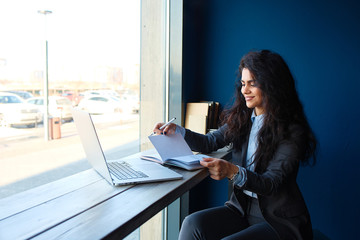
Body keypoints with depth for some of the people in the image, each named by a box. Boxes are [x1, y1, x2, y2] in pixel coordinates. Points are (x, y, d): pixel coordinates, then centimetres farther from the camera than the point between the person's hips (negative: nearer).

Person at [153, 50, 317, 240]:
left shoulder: (291, 131, -14)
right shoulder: (242, 119, 5)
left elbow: (271, 184, -19)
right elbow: (209, 142, 10)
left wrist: (233, 172, -37)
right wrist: (177, 131, -5)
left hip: (280, 221, -5)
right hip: (242, 208, 5)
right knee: (193, 224, -19)